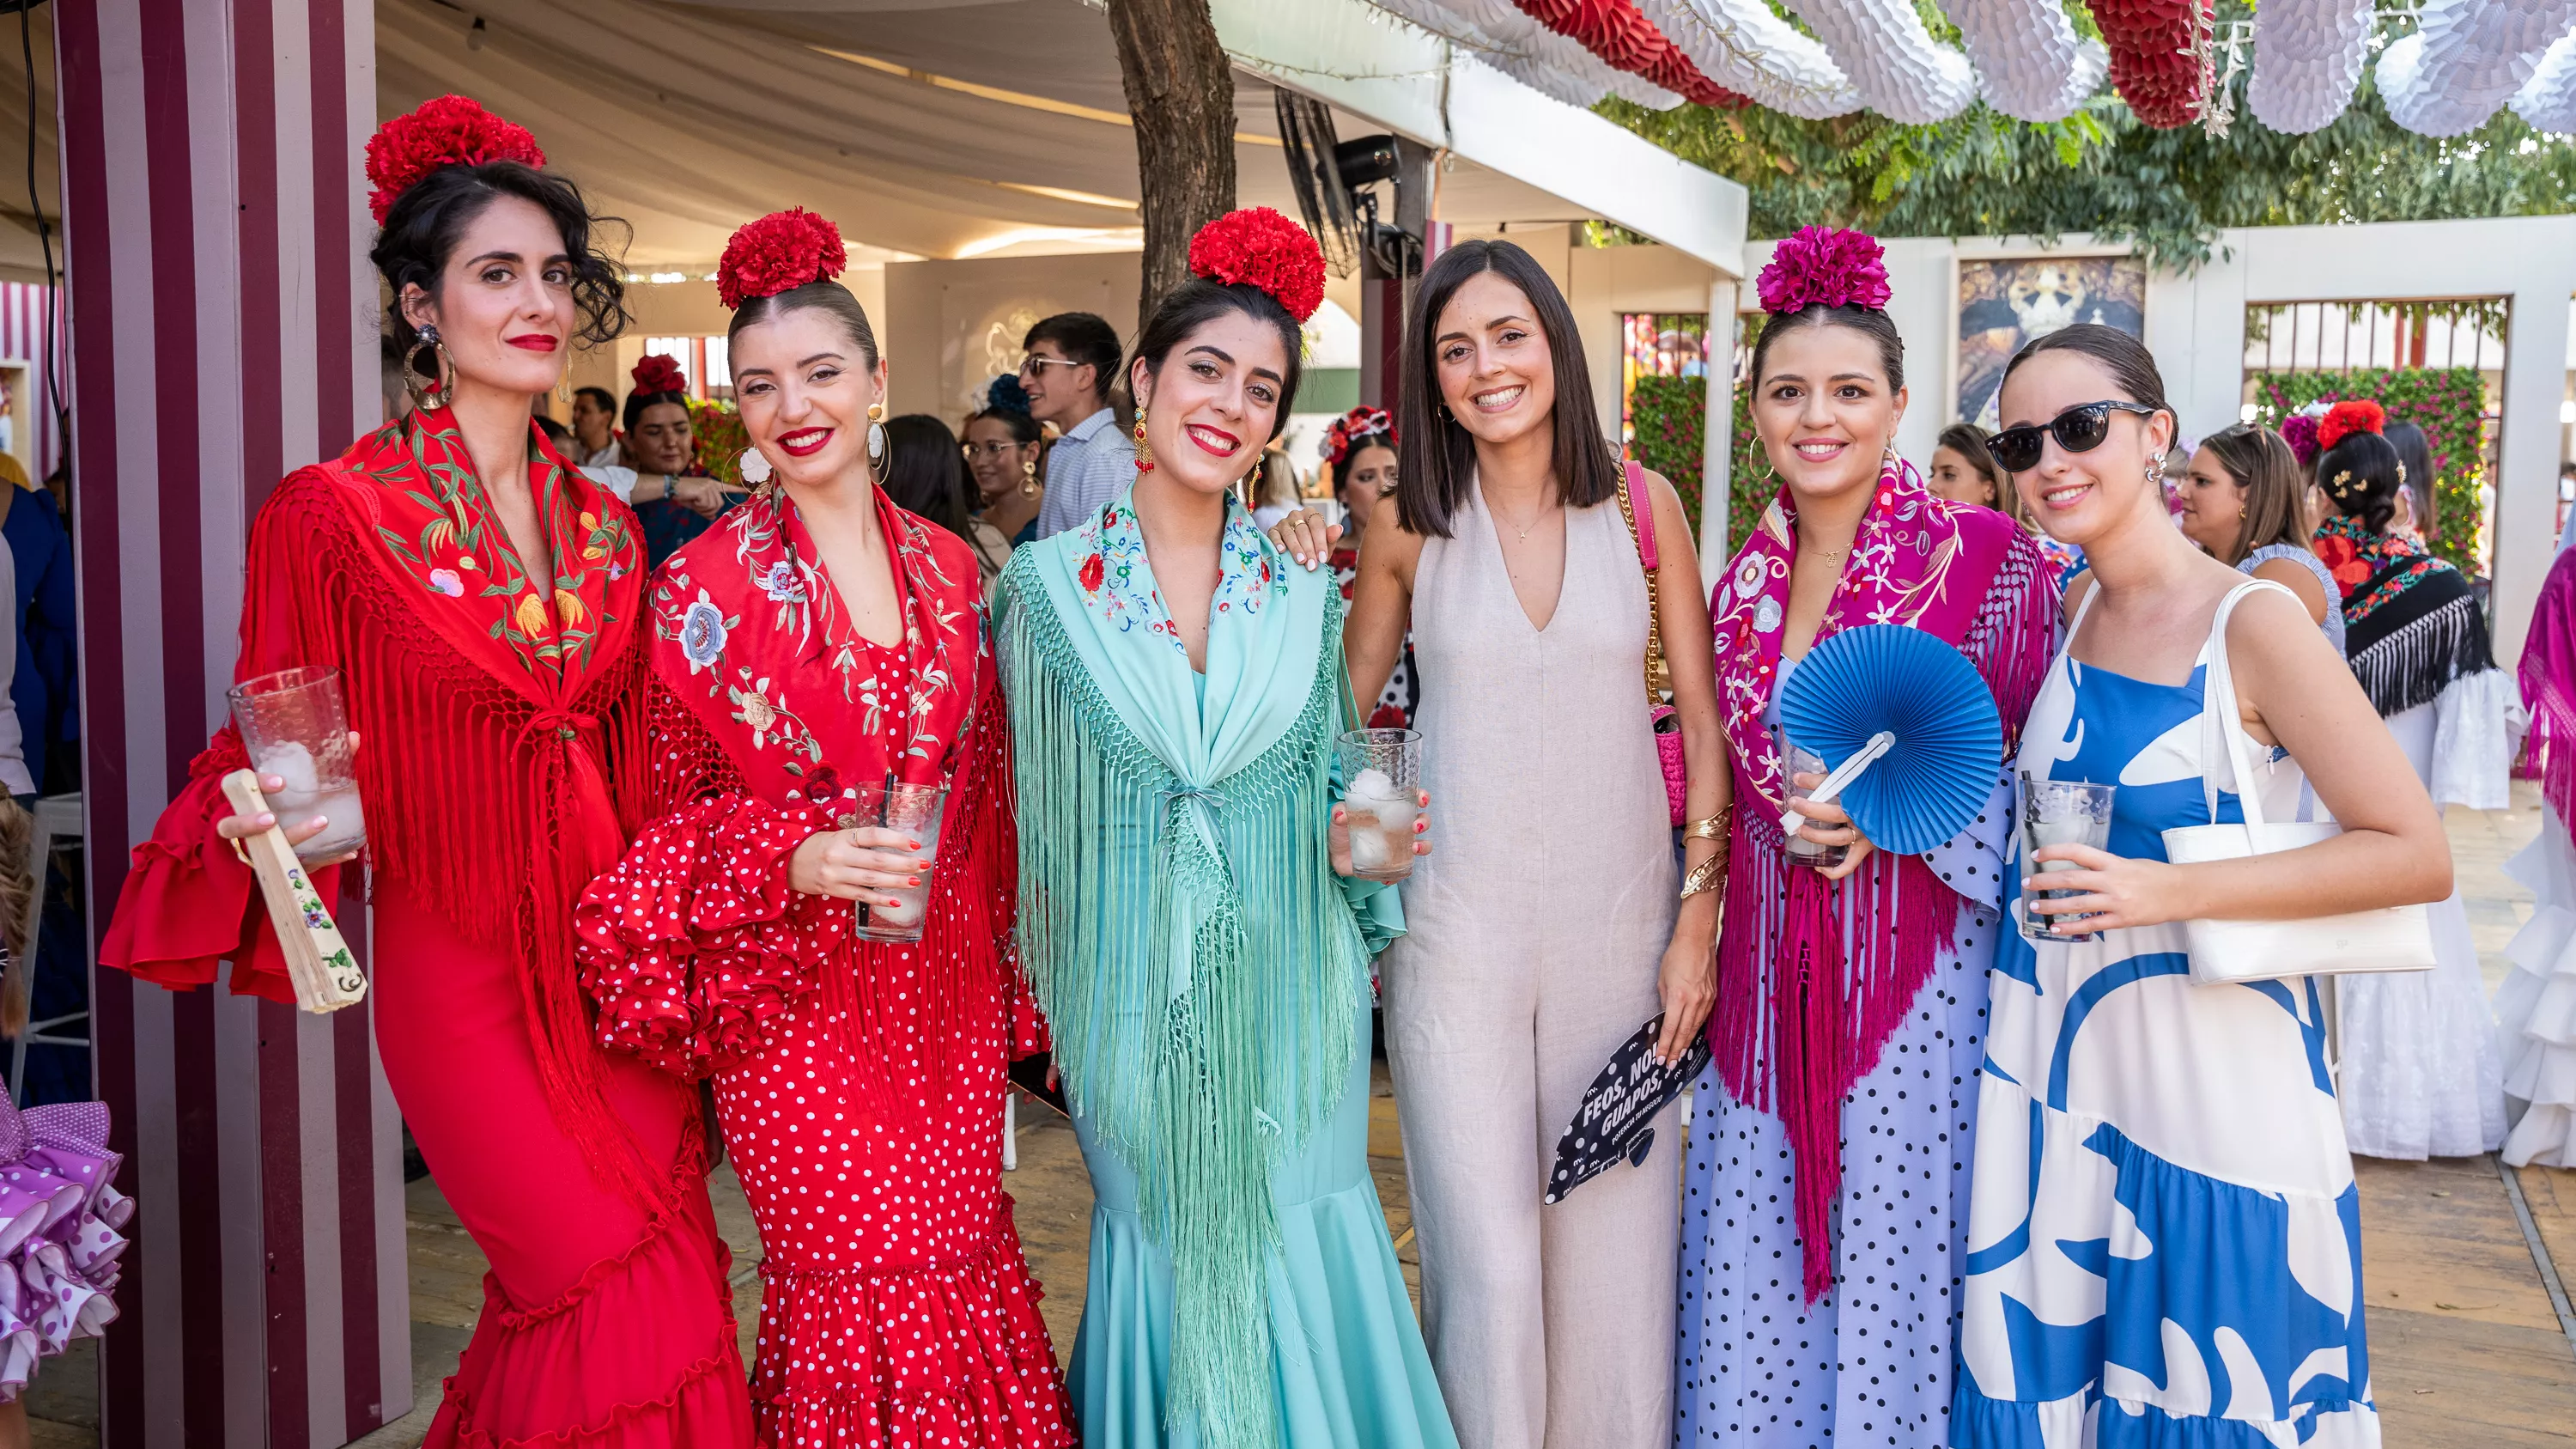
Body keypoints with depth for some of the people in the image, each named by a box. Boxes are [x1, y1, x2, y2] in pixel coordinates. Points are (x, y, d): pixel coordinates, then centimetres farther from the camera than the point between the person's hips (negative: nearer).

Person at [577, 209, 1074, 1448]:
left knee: (961, 1259, 10)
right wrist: (794, 860, -19)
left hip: (946, 976, 4)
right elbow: (671, 813, -1)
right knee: (857, 1291, 3)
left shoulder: (946, 566, 6)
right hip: (796, 988, -3)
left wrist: (1002, 962, 12)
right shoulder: (705, 587, -6)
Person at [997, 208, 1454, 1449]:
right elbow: (1038, 819, 2)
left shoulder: (1305, 594, 1)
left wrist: (1350, 848, -13)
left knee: (1301, 1240, 10)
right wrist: (1042, 1006, 3)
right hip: (1131, 1009, -1)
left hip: (1287, 1006, 2)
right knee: (1159, 1244, 12)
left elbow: (1329, 791, 9)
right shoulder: (1046, 584, -4)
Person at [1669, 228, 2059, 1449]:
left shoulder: (1988, 558, -6)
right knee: (1752, 1259, 11)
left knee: (1896, 1255, 4)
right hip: (1768, 974, 4)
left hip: (1916, 968, -4)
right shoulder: (1746, 574, 9)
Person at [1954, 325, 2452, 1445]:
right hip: (2052, 1048, 6)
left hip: (2202, 1063, -6)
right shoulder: (2072, 608, 6)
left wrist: (2172, 890, -21)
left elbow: (2417, 856, -14)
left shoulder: (2252, 622, -13)